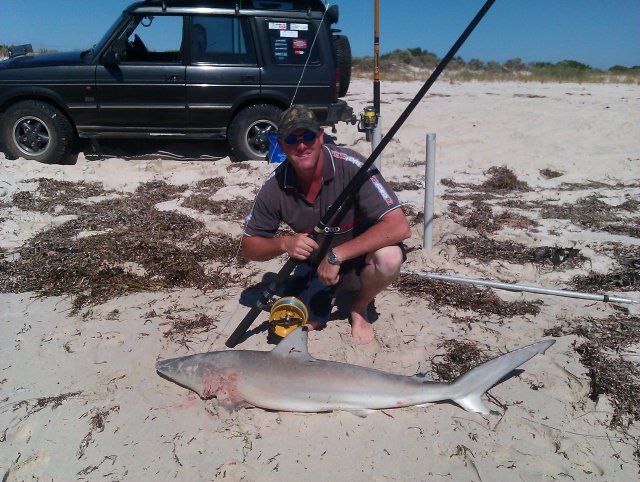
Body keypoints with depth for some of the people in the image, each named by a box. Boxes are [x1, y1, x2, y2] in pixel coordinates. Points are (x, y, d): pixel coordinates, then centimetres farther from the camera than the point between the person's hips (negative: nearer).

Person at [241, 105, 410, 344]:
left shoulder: (350, 166, -30)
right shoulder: (275, 186, -17)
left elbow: (399, 227, -36)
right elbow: (248, 247, -7)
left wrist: (336, 255, -37)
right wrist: (284, 244, -30)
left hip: (361, 251, -3)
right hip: (316, 262, 3)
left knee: (388, 258, -35)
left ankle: (358, 308, -1)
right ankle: (333, 290, 23)